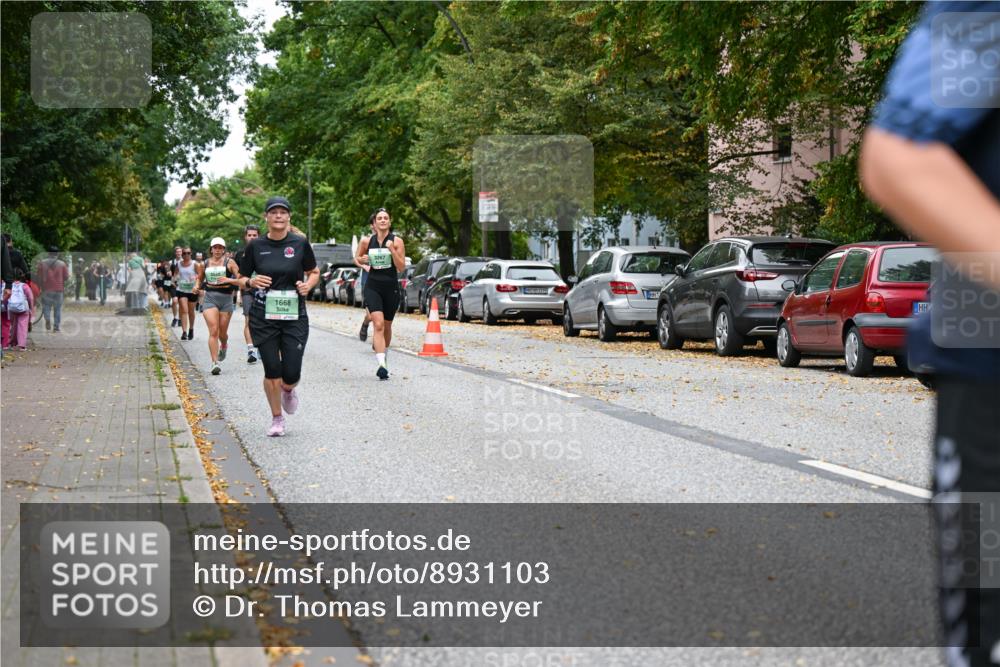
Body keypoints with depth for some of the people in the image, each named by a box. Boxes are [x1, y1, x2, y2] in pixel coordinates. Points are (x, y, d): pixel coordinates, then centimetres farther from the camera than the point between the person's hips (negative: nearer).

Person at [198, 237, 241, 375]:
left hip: (226, 298, -1)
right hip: (210, 298, 1)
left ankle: (224, 346, 46)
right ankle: (215, 363, -15)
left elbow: (240, 279, -8)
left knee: (222, 333, 10)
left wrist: (229, 280, -24)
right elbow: (200, 280, 24)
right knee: (213, 331, -13)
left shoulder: (229, 263, -1)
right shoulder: (205, 264, 8)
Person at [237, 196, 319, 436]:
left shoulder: (300, 243, -1)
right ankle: (277, 419, 22)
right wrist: (251, 282, -13)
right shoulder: (255, 246, 0)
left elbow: (314, 272, 12)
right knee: (272, 371, 2)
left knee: (291, 374, -5)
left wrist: (308, 284, -9)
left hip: (294, 317, 0)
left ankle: (288, 391, 34)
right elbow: (242, 278, 9)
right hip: (263, 318, 0)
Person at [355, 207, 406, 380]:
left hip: (391, 287, 1)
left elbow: (401, 267, -5)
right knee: (378, 324, -17)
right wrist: (363, 263, -2)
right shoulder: (366, 241, 3)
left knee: (387, 326, 13)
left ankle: (382, 352, 39)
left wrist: (392, 250, -18)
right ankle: (382, 364, -26)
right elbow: (357, 257, 20)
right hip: (373, 286, -1)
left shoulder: (397, 241, -1)